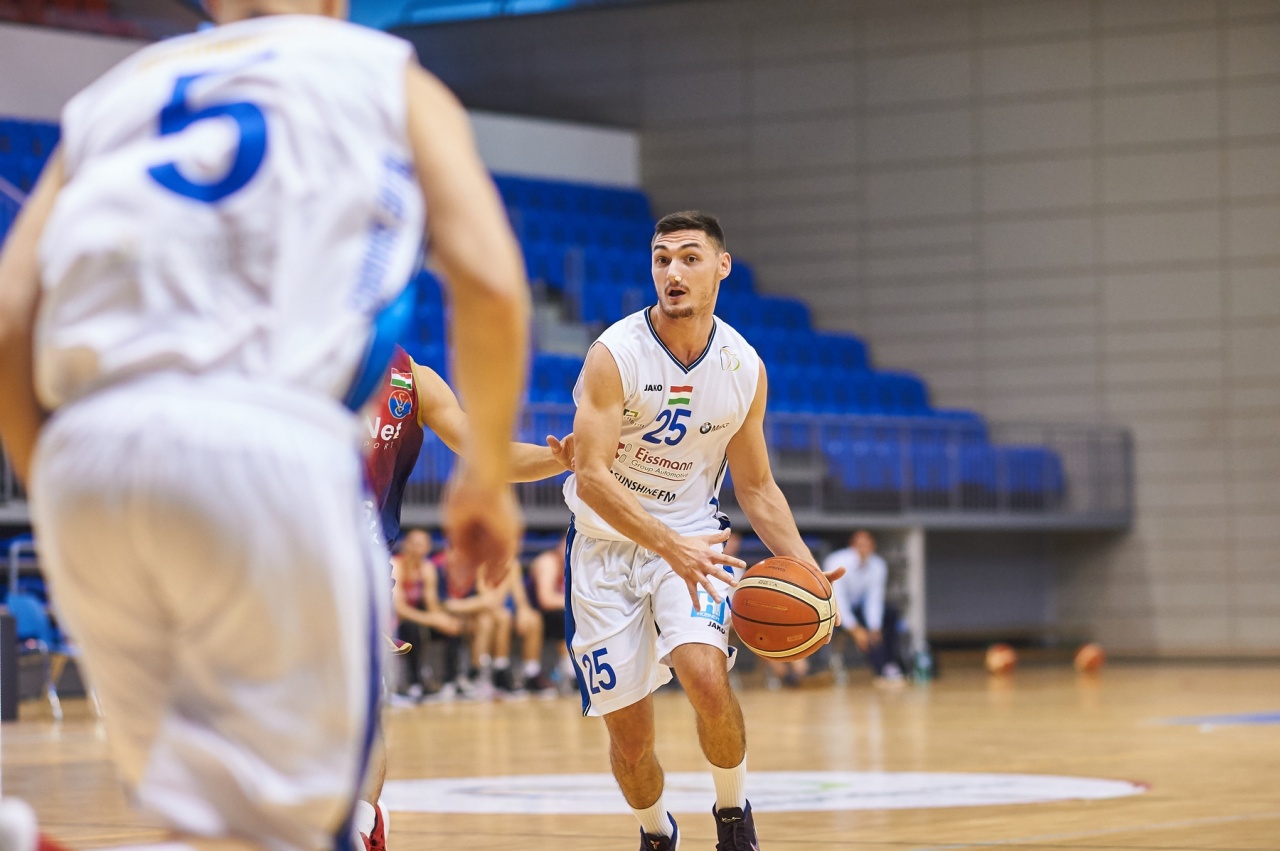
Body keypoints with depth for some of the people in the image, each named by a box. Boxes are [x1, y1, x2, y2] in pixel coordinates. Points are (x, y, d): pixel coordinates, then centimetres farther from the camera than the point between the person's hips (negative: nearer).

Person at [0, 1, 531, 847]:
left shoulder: (116, 90, 28)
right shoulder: (389, 78, 21)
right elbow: (490, 283, 4)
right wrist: (489, 475, 17)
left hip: (83, 456, 4)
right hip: (268, 443, -4)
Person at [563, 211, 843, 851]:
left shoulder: (745, 369, -4)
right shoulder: (615, 355, -17)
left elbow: (756, 486, 7)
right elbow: (591, 478, -24)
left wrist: (805, 568, -8)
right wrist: (669, 546, -36)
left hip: (690, 539, 1)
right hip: (608, 543, -1)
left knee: (706, 675, -27)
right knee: (629, 735, 1)